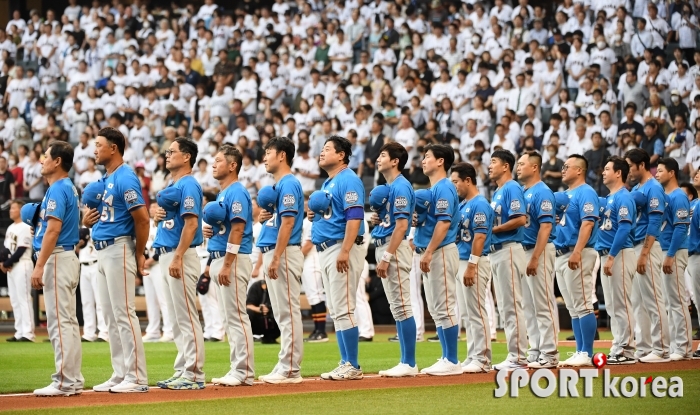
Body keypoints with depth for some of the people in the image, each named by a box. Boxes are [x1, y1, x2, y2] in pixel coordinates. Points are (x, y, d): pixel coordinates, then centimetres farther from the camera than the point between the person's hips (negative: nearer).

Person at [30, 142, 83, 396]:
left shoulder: (57, 189, -14)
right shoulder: (68, 187, 16)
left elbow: (53, 230, -22)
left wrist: (39, 266, -23)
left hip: (57, 258, -10)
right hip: (66, 258, 10)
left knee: (59, 322, -10)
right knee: (68, 321, 11)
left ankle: (64, 382, -11)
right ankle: (73, 380, 13)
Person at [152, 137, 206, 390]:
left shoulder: (188, 185, -11)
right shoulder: (171, 186, 18)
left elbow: (191, 223, -20)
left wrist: (178, 257, -24)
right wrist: (157, 215, 4)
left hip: (181, 256, -10)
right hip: (166, 255, 10)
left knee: (186, 318, -9)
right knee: (176, 319, 12)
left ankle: (194, 375, -8)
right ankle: (182, 371, 16)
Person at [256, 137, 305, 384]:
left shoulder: (288, 184, -11)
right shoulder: (277, 185, 19)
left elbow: (288, 222, -19)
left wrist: (276, 258, -23)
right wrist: (263, 218, 3)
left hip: (284, 252, -10)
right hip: (271, 252, 10)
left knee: (288, 312, -8)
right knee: (281, 314, 11)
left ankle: (291, 370, -8)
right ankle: (285, 367, 14)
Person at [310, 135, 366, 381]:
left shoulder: (348, 180, -11)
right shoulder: (327, 184, 20)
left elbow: (354, 217, -20)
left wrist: (344, 251, -27)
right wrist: (314, 215, 7)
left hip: (341, 249, -11)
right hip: (325, 250, 11)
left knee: (343, 309, -11)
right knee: (335, 311, 10)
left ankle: (352, 367, -9)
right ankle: (345, 364, 14)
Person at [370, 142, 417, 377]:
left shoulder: (400, 186, -12)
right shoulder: (386, 187, 17)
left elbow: (402, 225, -19)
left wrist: (386, 257, -22)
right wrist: (377, 218, 4)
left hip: (394, 248, -10)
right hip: (383, 246, 10)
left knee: (402, 306, -9)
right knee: (396, 308, 10)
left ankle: (409, 363, -8)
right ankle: (406, 363, 13)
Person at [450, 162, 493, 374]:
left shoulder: (480, 205, -13)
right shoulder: (462, 205, 16)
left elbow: (480, 237, -19)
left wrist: (471, 266, -23)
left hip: (475, 263, -10)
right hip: (461, 262, 10)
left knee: (477, 313, -7)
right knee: (467, 314, 11)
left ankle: (482, 360, -5)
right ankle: (472, 357, 16)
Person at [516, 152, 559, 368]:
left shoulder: (542, 192, -12)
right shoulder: (522, 192, 15)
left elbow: (546, 226, -18)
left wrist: (535, 257, -23)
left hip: (540, 251, -9)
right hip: (524, 251, 9)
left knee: (543, 304, -7)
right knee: (529, 307, 11)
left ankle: (549, 354, -5)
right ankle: (536, 351, 15)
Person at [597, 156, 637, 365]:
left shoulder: (623, 198, -11)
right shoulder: (609, 199, 18)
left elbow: (624, 228, -20)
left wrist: (611, 256, -23)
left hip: (620, 254, -10)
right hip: (608, 255, 10)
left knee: (621, 304, -8)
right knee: (611, 306, 10)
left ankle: (626, 351, -7)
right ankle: (618, 348, 14)